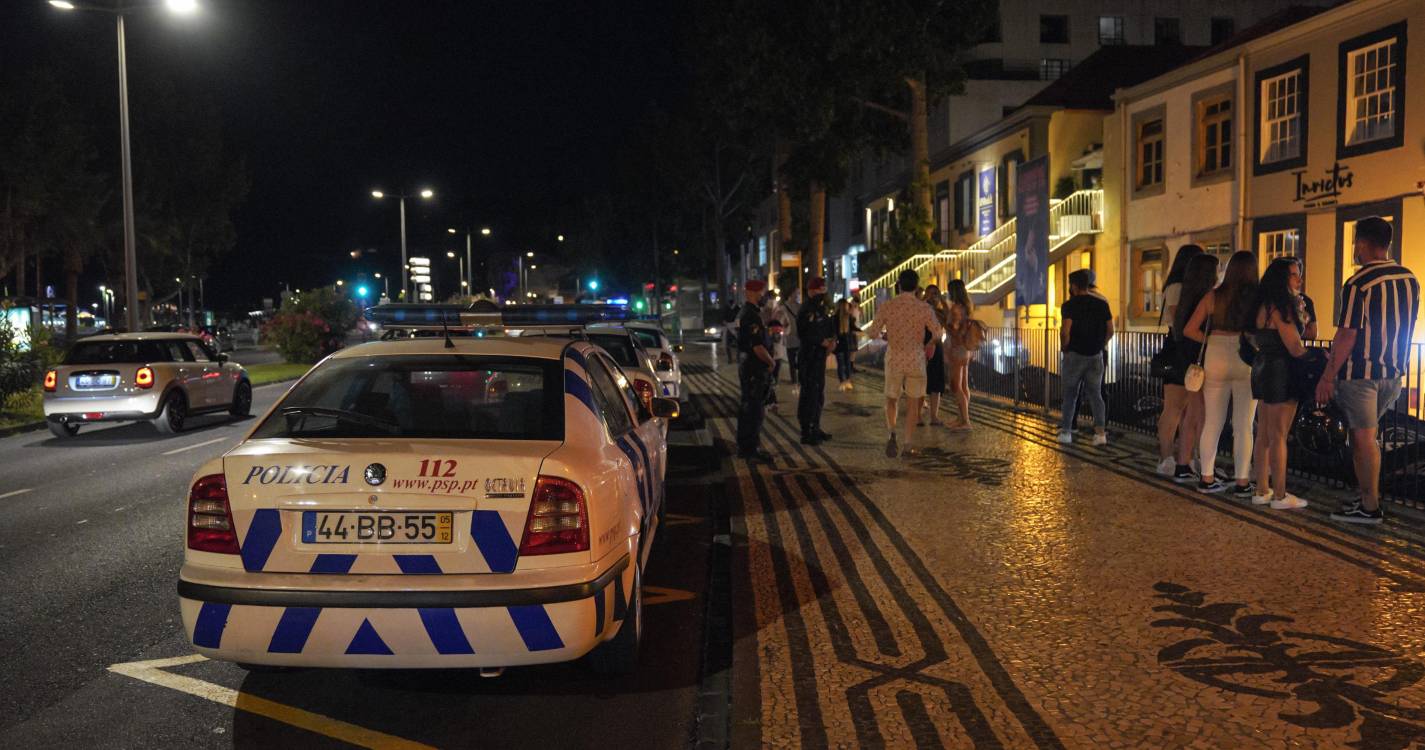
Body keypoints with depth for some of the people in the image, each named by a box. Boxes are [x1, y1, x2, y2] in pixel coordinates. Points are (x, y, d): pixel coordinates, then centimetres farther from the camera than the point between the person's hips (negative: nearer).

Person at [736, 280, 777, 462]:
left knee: (747, 408, 15)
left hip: (747, 366, 11)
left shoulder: (745, 312, 15)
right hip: (755, 369, -11)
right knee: (754, 410, -6)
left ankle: (744, 447, 22)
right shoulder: (752, 315, -19)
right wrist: (770, 361, -10)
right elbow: (757, 346, -23)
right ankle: (752, 448, -1)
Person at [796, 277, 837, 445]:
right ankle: (806, 432, -4)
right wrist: (823, 342, -20)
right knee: (808, 393, -8)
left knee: (819, 393, 16)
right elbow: (804, 334, -22)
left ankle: (815, 428, 27)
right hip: (809, 357, -9)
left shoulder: (823, 309, 14)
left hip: (821, 356, 10)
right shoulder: (806, 310, -14)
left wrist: (833, 340, 0)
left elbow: (831, 327, 19)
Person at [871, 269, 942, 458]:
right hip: (916, 359, 0)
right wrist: (929, 345, 17)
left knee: (891, 400, 16)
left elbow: (874, 332, -3)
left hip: (894, 359, 1)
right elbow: (937, 333, -4)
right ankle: (909, 446, 11)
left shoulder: (886, 306, -6)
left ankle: (892, 434, -7)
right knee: (912, 403, 10)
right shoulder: (924, 308, -7)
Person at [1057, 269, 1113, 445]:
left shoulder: (1070, 305, -9)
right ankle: (1101, 432, -5)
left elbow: (1065, 330, -20)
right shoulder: (1102, 303, 6)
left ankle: (1066, 431, 9)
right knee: (1095, 394, 6)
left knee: (1070, 394, 7)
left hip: (1075, 353, -4)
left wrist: (1064, 347, -4)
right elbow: (1110, 329, 6)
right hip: (1096, 355, 4)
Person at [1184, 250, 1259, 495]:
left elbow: (1189, 330, 1)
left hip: (1216, 359, 2)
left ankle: (1207, 478, 15)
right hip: (1247, 362, -2)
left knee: (1212, 422, 10)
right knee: (1243, 426, 4)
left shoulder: (1214, 296, 2)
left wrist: (1213, 342, 10)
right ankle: (1242, 482, 8)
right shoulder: (1257, 297, -5)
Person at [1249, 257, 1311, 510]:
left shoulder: (1265, 306, 13)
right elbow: (1295, 349, -16)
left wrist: (1300, 315, 12)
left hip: (1264, 370, 10)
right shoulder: (1280, 307, -16)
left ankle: (1262, 491, 18)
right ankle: (1279, 496, 3)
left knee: (1264, 434, 12)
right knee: (1278, 436, -3)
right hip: (1280, 372, -10)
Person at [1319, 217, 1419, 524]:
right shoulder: (1410, 279, 7)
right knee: (1366, 434, 17)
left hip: (1360, 372, -7)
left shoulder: (1357, 284, -16)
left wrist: (1327, 377, -12)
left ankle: (1369, 507, 5)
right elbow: (1404, 327, 15)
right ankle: (1368, 497, 20)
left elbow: (1346, 336, -17)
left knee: (1363, 437, 0)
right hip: (1394, 372, 7)